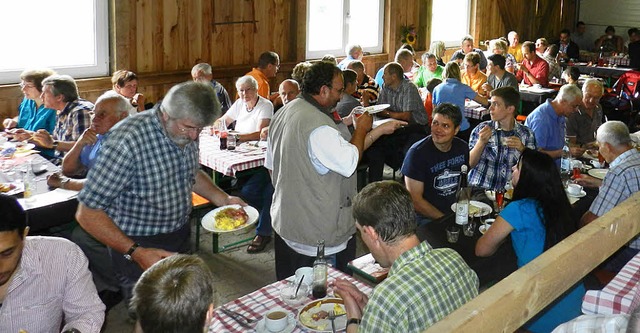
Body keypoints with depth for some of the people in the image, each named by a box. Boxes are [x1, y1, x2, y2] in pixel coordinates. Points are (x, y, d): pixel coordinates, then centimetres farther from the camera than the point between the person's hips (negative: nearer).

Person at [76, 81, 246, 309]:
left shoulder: (187, 133, -5)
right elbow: (87, 213, -24)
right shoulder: (128, 140, -28)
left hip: (181, 238, 7)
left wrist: (223, 199, 0)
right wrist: (135, 252, -31)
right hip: (138, 247, -7)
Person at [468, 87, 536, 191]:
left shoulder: (527, 134, 6)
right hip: (478, 189, -1)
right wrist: (481, 142, -13)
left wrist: (522, 149, -9)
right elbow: (469, 164, 1)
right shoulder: (481, 129, 3)